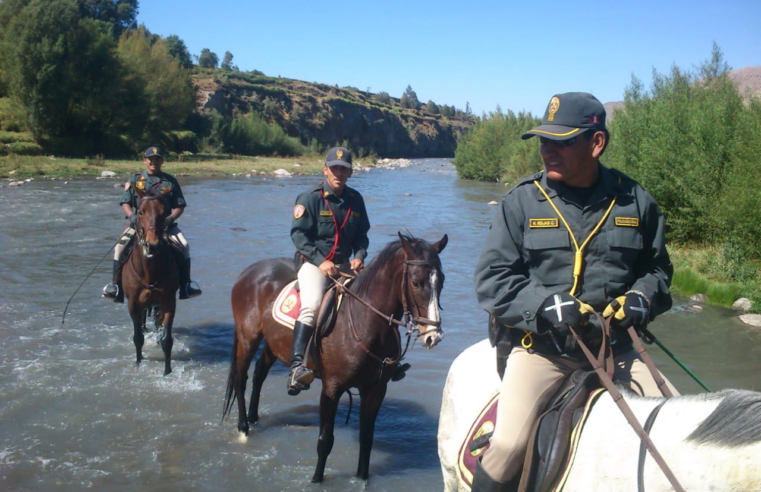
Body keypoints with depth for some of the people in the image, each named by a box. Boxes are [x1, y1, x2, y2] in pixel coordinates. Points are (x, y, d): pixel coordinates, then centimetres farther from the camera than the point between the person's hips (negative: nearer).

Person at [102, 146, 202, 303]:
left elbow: (180, 206, 7)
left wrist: (171, 218, -13)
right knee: (120, 246, -22)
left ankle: (186, 284, -12)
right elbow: (125, 203, 6)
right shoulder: (135, 179, 10)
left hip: (164, 223, 0)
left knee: (183, 246, -22)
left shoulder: (170, 181, 9)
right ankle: (116, 284, -13)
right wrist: (132, 215, -15)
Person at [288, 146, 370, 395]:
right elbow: (299, 234, -11)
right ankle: (296, 366, -36)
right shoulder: (310, 198, -6)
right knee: (312, 305, -30)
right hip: (313, 262, -6)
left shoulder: (355, 199, 8)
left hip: (344, 265, 6)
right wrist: (320, 261, -20)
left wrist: (359, 255, -7)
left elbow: (362, 234, 13)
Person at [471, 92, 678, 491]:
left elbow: (657, 267, 18)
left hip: (616, 347, 3)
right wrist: (546, 305, -20)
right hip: (540, 347, -3)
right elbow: (491, 279, -4)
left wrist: (641, 298, -5)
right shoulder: (523, 200, -1)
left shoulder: (635, 201, 5)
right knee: (507, 447, -21)